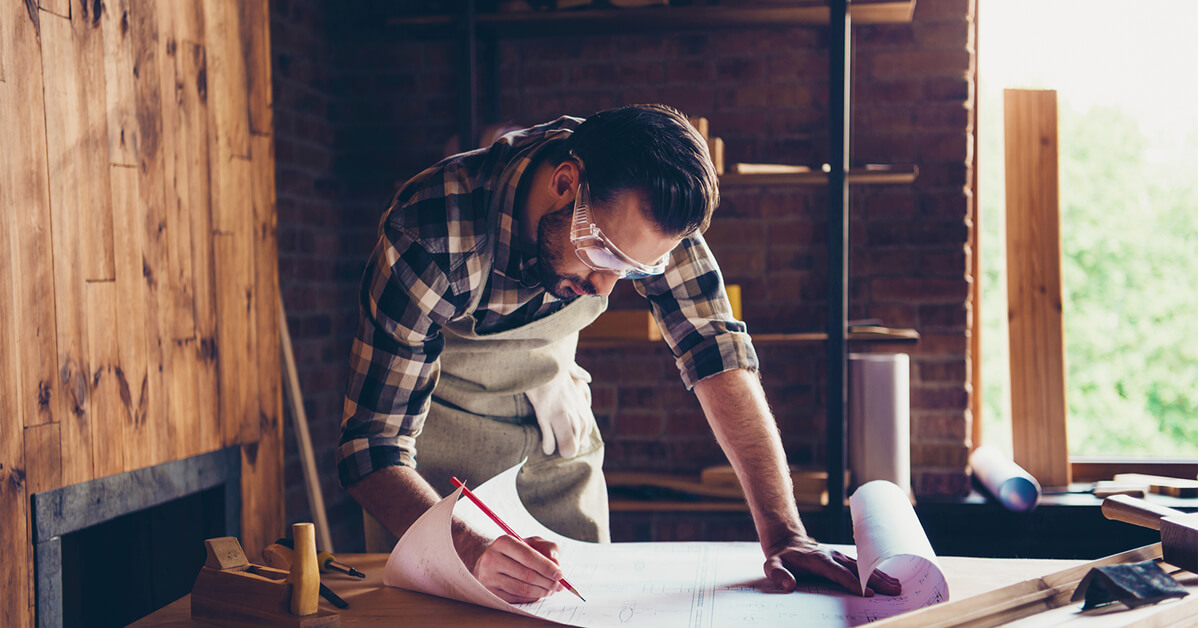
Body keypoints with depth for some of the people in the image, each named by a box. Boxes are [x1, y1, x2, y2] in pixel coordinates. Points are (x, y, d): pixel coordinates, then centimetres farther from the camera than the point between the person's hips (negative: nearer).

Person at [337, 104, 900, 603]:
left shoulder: (644, 202, -25)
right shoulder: (429, 237, -37)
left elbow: (717, 353, -25)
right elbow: (373, 448, -36)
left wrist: (784, 535, -34)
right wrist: (468, 549, -55)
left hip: (554, 409, 3)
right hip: (439, 413, -3)